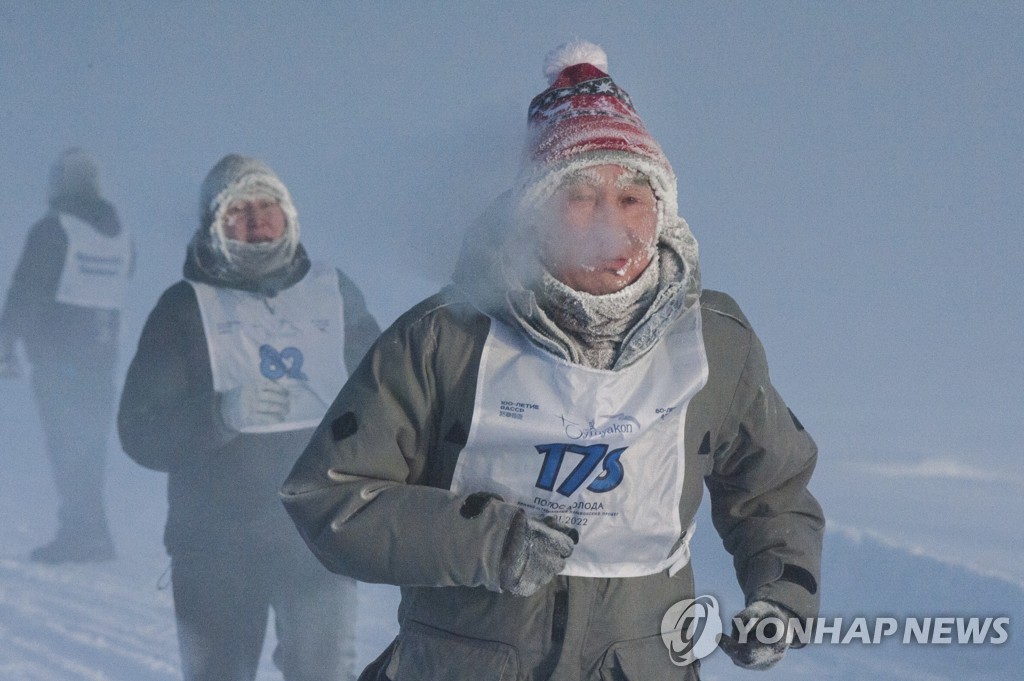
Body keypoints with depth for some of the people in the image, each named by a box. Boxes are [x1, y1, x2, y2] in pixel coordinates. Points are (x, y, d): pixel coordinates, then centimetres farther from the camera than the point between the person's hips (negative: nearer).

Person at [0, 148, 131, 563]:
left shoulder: (51, 231, -8)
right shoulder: (121, 236, 11)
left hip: (56, 357, -6)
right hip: (101, 358, 6)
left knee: (67, 446, -5)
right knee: (90, 446, 12)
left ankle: (83, 533, -11)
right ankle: (88, 534, 15)